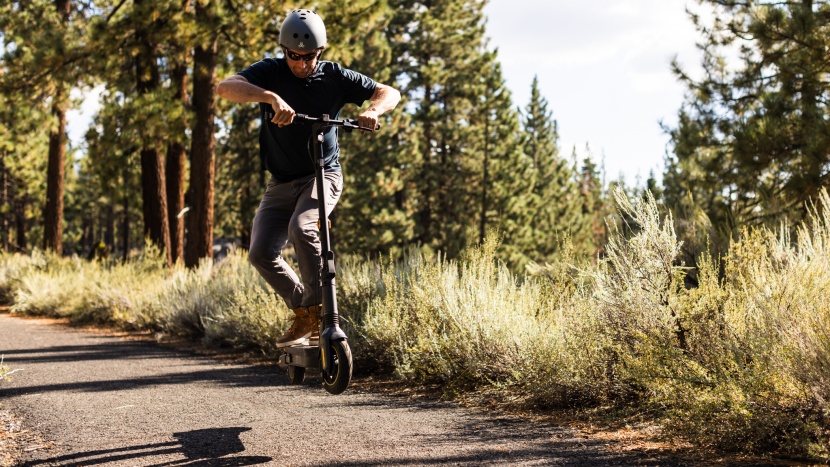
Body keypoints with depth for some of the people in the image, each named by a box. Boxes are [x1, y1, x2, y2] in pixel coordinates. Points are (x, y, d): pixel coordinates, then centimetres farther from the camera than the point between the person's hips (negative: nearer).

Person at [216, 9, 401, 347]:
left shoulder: (335, 77, -3)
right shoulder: (270, 72, -5)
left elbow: (390, 93, 0)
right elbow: (226, 87, -24)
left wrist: (373, 110, -24)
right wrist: (271, 97, -42)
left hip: (323, 175, -2)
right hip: (281, 182, 3)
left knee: (301, 228, -31)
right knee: (260, 253, -11)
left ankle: (319, 308, -13)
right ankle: (302, 315, 10)